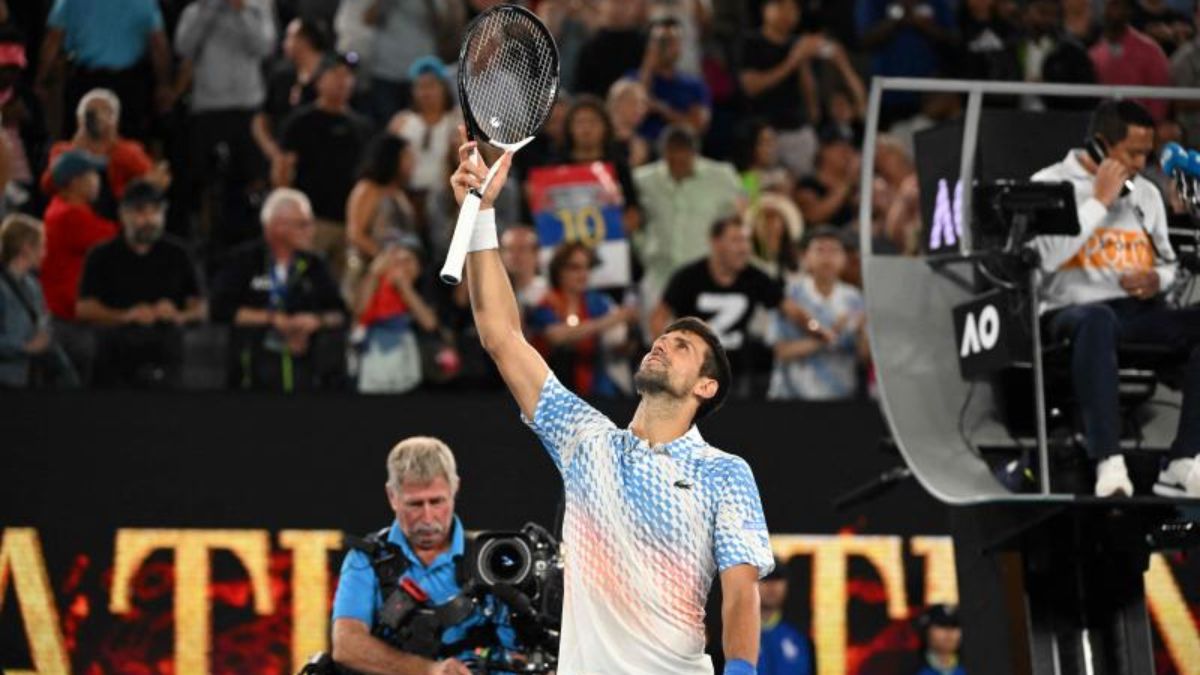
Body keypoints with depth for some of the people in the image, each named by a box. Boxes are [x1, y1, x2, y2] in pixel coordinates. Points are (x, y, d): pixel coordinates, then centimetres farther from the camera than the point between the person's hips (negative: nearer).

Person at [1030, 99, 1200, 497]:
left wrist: (1157, 279, 2)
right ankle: (1109, 465, -48)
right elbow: (1049, 256, -14)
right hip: (1073, 310, -5)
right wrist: (1100, 201, -9)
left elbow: (1167, 265, 27)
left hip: (1141, 311, 5)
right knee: (1097, 321, -42)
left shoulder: (1146, 193, 20)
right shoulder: (1051, 185, 3)